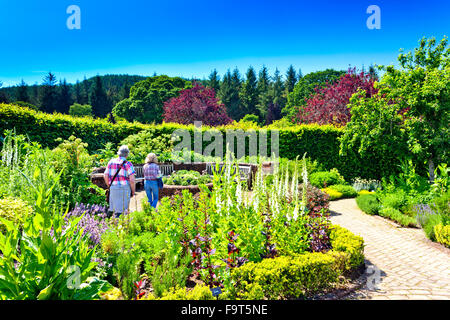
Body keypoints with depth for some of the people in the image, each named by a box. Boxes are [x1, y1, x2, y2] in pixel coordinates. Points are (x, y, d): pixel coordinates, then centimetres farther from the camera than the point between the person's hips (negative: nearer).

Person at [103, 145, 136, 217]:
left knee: (115, 208, 11)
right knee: (121, 210, -2)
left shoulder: (111, 162, 8)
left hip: (113, 189, 5)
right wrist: (133, 191, 0)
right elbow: (132, 179, -13)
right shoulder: (127, 164, -6)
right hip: (124, 189, -5)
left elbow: (105, 176, 10)